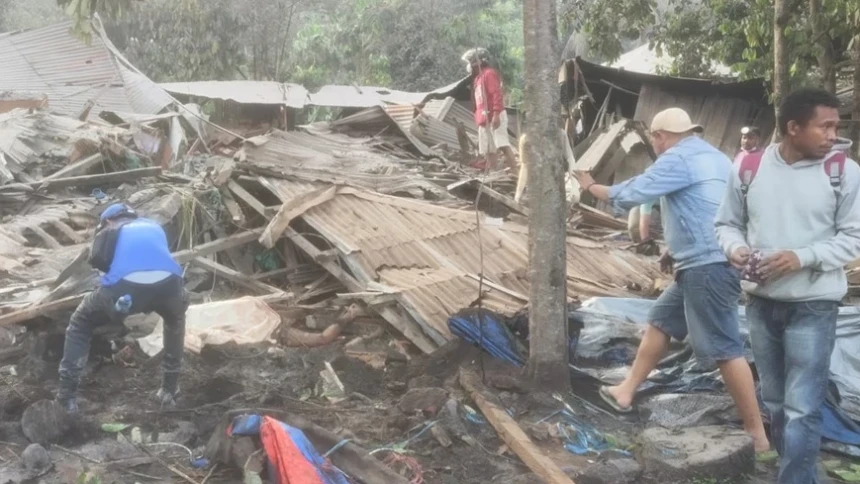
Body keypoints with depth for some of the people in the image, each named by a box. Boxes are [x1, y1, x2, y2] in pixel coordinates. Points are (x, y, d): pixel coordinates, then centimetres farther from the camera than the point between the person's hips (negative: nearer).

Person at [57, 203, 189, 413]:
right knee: (175, 320, 39)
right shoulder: (154, 226, 38)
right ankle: (170, 389, 37)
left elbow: (96, 259, 12)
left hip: (124, 288, -2)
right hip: (167, 284, 3)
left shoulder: (110, 229, 29)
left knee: (80, 324, 26)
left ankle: (67, 396, 17)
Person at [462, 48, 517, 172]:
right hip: (485, 118, 10)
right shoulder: (478, 77, 21)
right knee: (488, 150, 7)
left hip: (494, 116, -10)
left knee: (503, 145, -19)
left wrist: (496, 114, -25)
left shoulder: (489, 74, -7)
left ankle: (514, 171, -25)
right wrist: (479, 117, 18)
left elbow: (497, 95, -17)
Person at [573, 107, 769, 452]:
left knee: (723, 348, -7)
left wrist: (590, 187, 7)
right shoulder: (712, 157, 20)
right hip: (707, 262, 11)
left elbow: (632, 193, -9)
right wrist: (678, 251, 24)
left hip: (709, 266, -11)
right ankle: (625, 393, 28)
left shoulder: (679, 158, -11)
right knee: (660, 321, 18)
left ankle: (756, 433, -2)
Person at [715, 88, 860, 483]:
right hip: (762, 302, 4)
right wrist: (735, 248, -14)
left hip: (814, 306, -4)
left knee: (803, 409, -7)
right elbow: (727, 224, 9)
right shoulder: (749, 169, -1)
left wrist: (803, 257, -21)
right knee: (775, 402, 17)